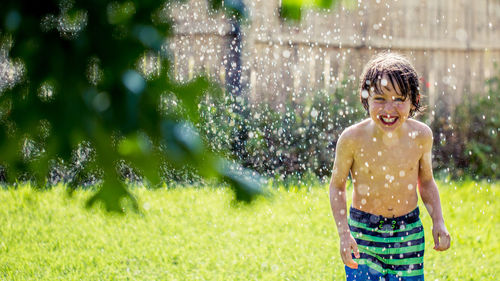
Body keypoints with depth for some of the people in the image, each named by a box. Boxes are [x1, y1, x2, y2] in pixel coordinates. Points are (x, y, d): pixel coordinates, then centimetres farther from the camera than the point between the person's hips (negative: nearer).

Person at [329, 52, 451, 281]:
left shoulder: (421, 135, -8)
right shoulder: (353, 139, -15)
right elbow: (337, 186, -2)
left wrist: (438, 221, -2)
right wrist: (344, 234, -11)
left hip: (409, 235, 2)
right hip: (363, 235, -2)